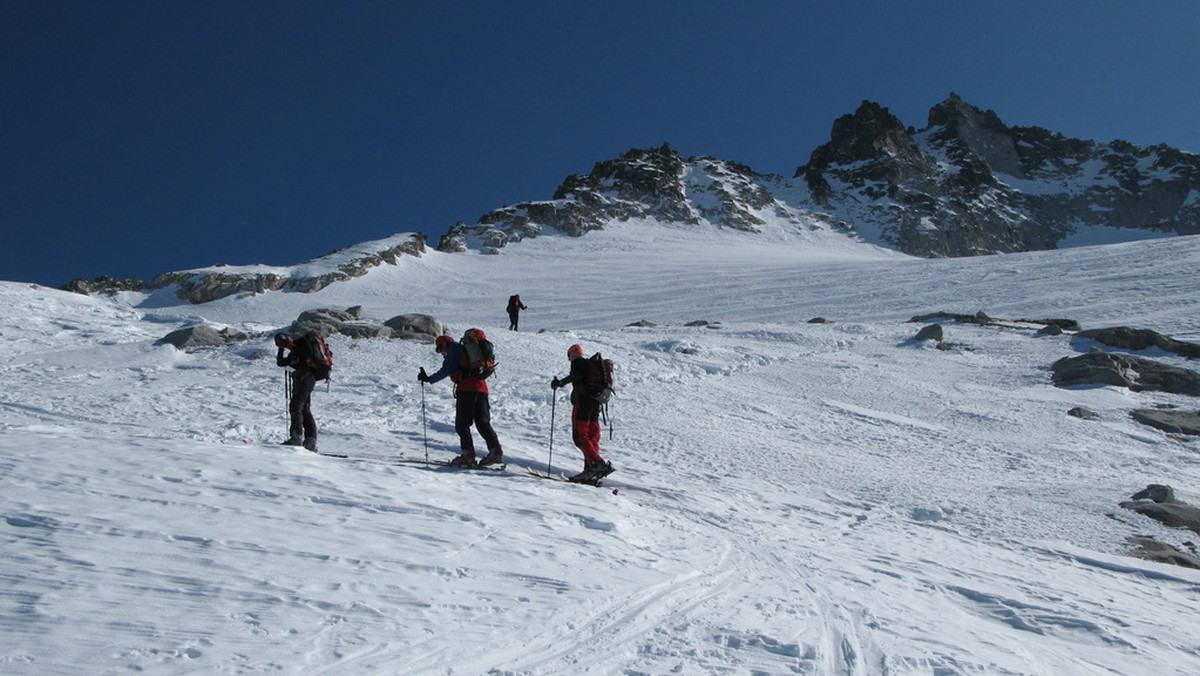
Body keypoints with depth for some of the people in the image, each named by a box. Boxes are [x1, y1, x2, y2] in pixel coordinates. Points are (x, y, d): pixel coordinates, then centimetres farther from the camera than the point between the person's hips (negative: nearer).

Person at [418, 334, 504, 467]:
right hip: (482, 387, 8)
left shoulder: (453, 348, 6)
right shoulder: (465, 350, 32)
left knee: (462, 423, -3)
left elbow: (447, 370, -5)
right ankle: (495, 450, -8)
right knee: (483, 422, 5)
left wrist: (429, 379, -1)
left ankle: (468, 453, -10)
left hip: (467, 387, -8)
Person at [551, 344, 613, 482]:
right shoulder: (592, 364, 24)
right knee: (592, 437, 7)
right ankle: (590, 469, 2)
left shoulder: (578, 362, 1)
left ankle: (598, 463, -24)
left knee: (580, 436, -10)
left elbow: (577, 375, -20)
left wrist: (561, 382, -20)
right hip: (595, 402, 9)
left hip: (583, 400, -9)